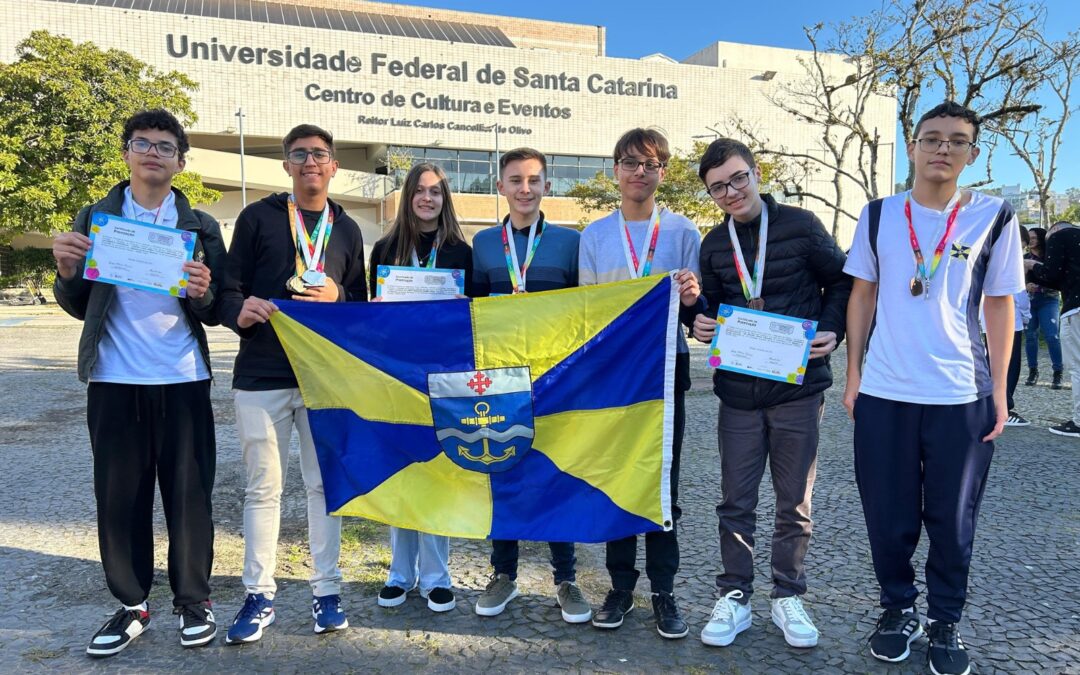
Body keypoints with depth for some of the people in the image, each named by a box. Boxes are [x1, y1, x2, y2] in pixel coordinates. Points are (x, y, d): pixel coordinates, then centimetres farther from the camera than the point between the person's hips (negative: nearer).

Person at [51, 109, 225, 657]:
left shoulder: (201, 227, 5)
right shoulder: (94, 220, 7)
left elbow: (216, 313, 4)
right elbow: (78, 307, 9)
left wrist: (203, 294, -18)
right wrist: (67, 272, -11)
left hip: (183, 383, -1)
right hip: (114, 383, 1)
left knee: (189, 494, 5)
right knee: (119, 497, 7)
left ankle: (193, 601, 21)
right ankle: (131, 605, 23)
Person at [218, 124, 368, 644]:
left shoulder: (347, 230, 12)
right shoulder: (257, 217, 4)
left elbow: (361, 306, 13)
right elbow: (229, 289, 1)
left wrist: (336, 298, -8)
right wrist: (240, 311, -20)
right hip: (261, 375, -2)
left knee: (325, 484, 7)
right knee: (263, 488, 5)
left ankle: (326, 590, 19)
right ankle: (259, 595, 18)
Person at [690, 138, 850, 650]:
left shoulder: (800, 226, -4)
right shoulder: (713, 245, 6)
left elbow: (842, 282, 5)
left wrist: (832, 330, -10)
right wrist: (701, 325, -5)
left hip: (798, 387, -2)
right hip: (738, 391, 2)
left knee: (795, 502, 9)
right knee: (736, 501, 8)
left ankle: (788, 597, 27)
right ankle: (735, 597, 24)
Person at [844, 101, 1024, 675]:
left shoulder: (994, 217, 0)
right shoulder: (879, 215, 4)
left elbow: (999, 306, 4)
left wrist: (998, 390, 1)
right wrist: (853, 374, 4)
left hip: (961, 396, -1)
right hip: (882, 394, 1)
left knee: (952, 519, 10)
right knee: (888, 515, 10)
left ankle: (945, 621, 29)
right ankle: (898, 609, 31)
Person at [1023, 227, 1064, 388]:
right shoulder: (1024, 259, 9)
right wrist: (1025, 286, -13)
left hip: (1048, 301, -3)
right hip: (1028, 301, 3)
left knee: (1051, 336, -10)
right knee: (1030, 336, 3)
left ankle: (1058, 373, -2)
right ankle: (1033, 371, 13)